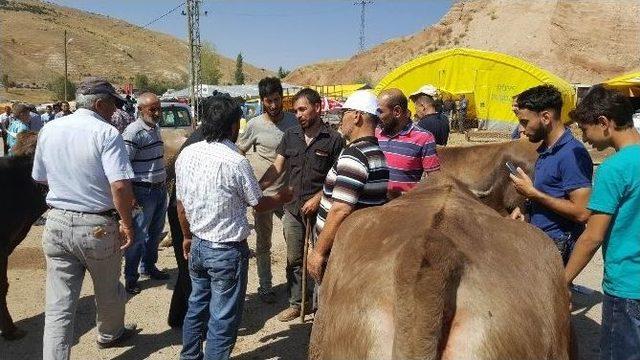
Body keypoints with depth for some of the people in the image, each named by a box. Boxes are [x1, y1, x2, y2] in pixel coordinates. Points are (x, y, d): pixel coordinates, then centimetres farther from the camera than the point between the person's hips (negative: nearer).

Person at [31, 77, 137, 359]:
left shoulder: (49, 130, 4)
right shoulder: (105, 133, -15)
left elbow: (41, 178, 15)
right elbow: (120, 186, -25)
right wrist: (127, 224, -14)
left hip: (57, 223, 5)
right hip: (97, 227, -4)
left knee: (58, 305, 8)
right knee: (108, 291, 21)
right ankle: (111, 334, 44)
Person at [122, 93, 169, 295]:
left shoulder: (155, 128, 10)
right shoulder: (134, 132, -17)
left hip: (160, 189, 9)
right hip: (143, 192, -9)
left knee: (155, 232, 19)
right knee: (138, 236, 1)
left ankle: (148, 267, 36)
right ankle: (130, 278, 14)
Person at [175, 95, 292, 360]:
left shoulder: (186, 154, -2)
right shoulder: (235, 161, -22)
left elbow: (180, 203, 7)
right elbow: (258, 204, -8)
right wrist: (283, 197, 12)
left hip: (198, 245, 7)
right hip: (227, 250, -7)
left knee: (197, 306, 24)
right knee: (223, 317, 8)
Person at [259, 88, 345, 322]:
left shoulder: (333, 139, -7)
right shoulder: (290, 136, 7)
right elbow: (277, 168, 4)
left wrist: (318, 198, -16)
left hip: (320, 210, -4)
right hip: (293, 209, 5)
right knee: (294, 259, 15)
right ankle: (295, 303, 30)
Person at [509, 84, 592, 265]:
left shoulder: (572, 153, -18)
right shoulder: (545, 150, 10)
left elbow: (581, 212, -22)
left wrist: (532, 193, -18)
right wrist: (525, 208, 3)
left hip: (557, 247, -8)